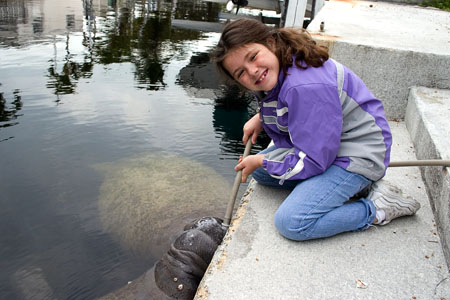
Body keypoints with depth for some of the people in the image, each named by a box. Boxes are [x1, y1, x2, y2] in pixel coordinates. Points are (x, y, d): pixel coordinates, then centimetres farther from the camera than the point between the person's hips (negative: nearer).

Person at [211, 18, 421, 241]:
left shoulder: (307, 87, -33)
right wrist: (260, 118, 3)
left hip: (358, 154, -10)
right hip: (325, 144, 10)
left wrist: (260, 161, -11)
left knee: (292, 223, -21)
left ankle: (379, 207, -5)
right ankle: (348, 185, 7)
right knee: (261, 172, 14)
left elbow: (311, 162, -26)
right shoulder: (278, 70, -2)